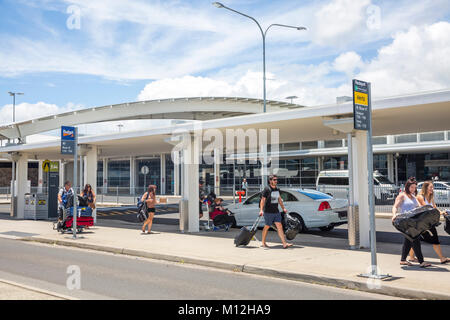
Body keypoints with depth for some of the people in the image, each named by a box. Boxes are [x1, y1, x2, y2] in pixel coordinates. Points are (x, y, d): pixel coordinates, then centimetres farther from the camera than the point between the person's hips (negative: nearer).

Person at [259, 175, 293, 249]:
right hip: (268, 212, -6)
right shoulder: (267, 190, -10)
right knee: (267, 227, 5)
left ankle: (284, 243, -5)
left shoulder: (277, 189, 12)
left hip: (276, 212, 6)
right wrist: (261, 210, -25)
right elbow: (262, 200, -15)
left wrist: (283, 208, 25)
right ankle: (263, 243, 20)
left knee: (279, 226, -2)